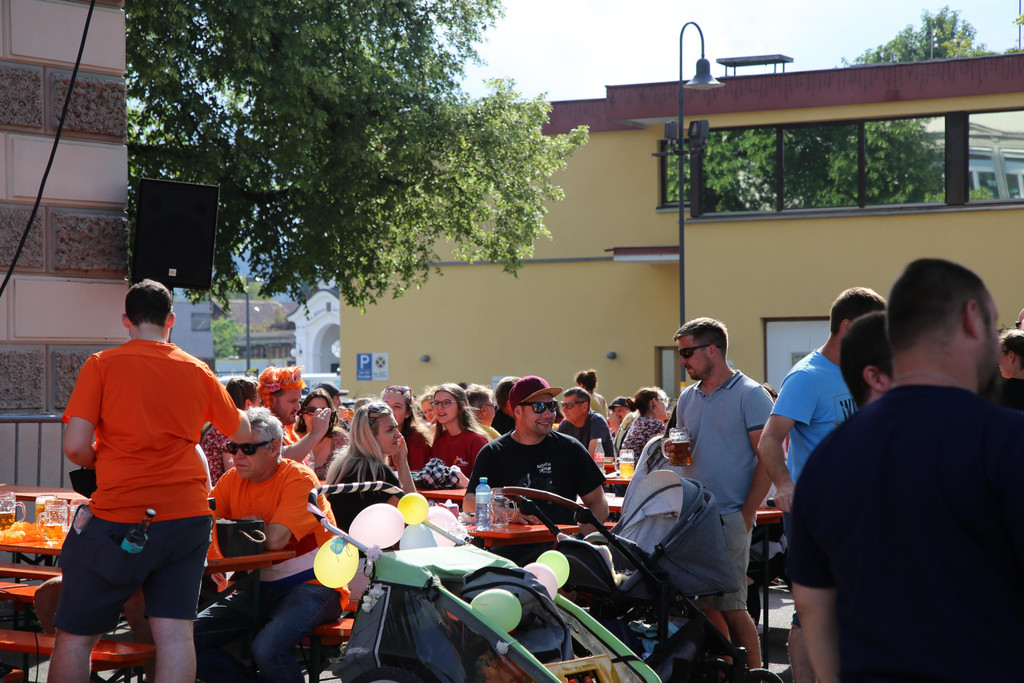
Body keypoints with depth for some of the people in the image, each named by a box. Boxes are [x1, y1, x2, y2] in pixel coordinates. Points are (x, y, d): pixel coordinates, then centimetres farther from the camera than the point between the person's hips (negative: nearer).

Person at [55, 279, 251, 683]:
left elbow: (75, 446, -10)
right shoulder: (198, 372, 10)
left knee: (75, 637, 7)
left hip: (120, 517, -3)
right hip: (186, 515, 4)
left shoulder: (102, 365, -2)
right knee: (175, 632, 2)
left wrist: (102, 463, 12)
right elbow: (241, 432, 26)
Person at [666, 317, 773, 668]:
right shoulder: (688, 397, 15)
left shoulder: (750, 395, -6)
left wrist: (746, 515, -13)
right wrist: (675, 453, 2)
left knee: (729, 606, -7)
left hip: (729, 517, -6)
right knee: (701, 604, 5)